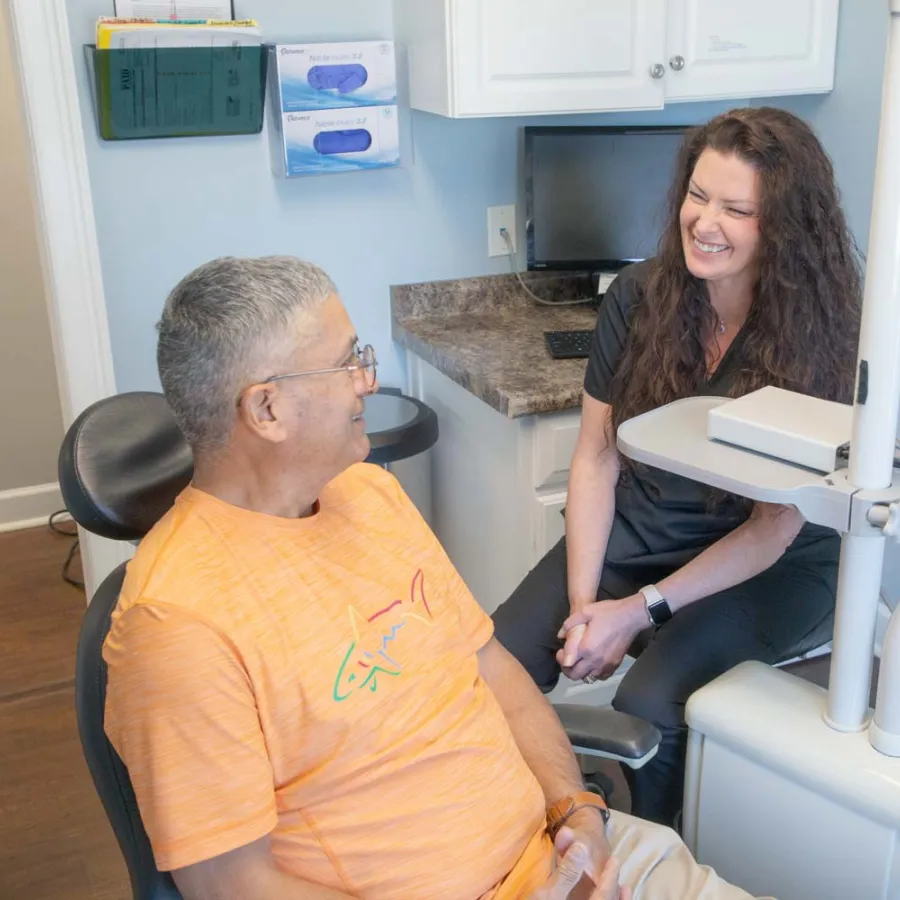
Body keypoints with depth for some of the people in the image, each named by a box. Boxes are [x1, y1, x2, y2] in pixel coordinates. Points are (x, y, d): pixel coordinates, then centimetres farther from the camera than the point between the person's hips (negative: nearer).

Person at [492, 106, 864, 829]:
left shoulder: (818, 337, -14)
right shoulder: (638, 297, -5)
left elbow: (774, 526, -14)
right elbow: (596, 459, -2)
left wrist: (640, 610, -20)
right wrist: (584, 601, -12)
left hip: (772, 570, -3)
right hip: (636, 530, 4)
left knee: (646, 704, -29)